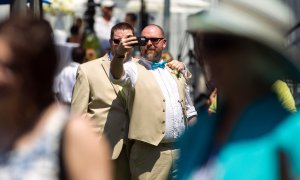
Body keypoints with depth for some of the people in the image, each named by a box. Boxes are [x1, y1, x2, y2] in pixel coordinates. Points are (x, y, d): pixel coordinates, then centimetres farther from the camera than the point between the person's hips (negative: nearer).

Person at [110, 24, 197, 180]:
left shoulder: (175, 71, 17)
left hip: (182, 150, 5)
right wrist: (119, 55, -44)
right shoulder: (134, 69, 0)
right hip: (151, 152, -5)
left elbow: (188, 109, 23)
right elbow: (117, 76, -23)